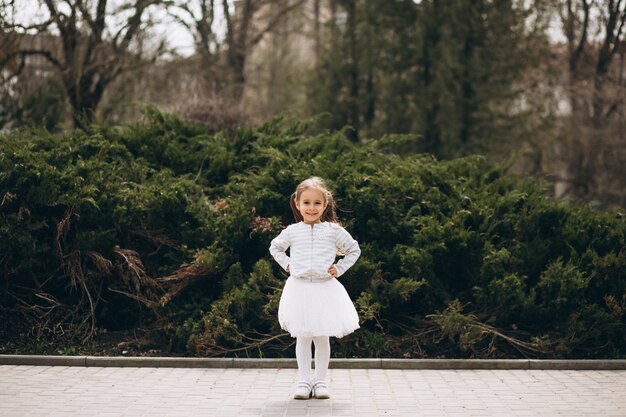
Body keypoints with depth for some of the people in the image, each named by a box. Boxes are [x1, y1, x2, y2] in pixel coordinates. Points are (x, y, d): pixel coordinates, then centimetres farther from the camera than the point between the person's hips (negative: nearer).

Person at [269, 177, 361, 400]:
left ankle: (320, 381, 13)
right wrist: (287, 264, 8)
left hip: (325, 289, 0)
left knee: (322, 338, 4)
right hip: (299, 288, 0)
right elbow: (275, 247, 22)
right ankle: (303, 381, 9)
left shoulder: (333, 231, 1)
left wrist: (339, 268, 3)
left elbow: (354, 250, 13)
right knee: (303, 337, 2)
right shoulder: (292, 231, 4)